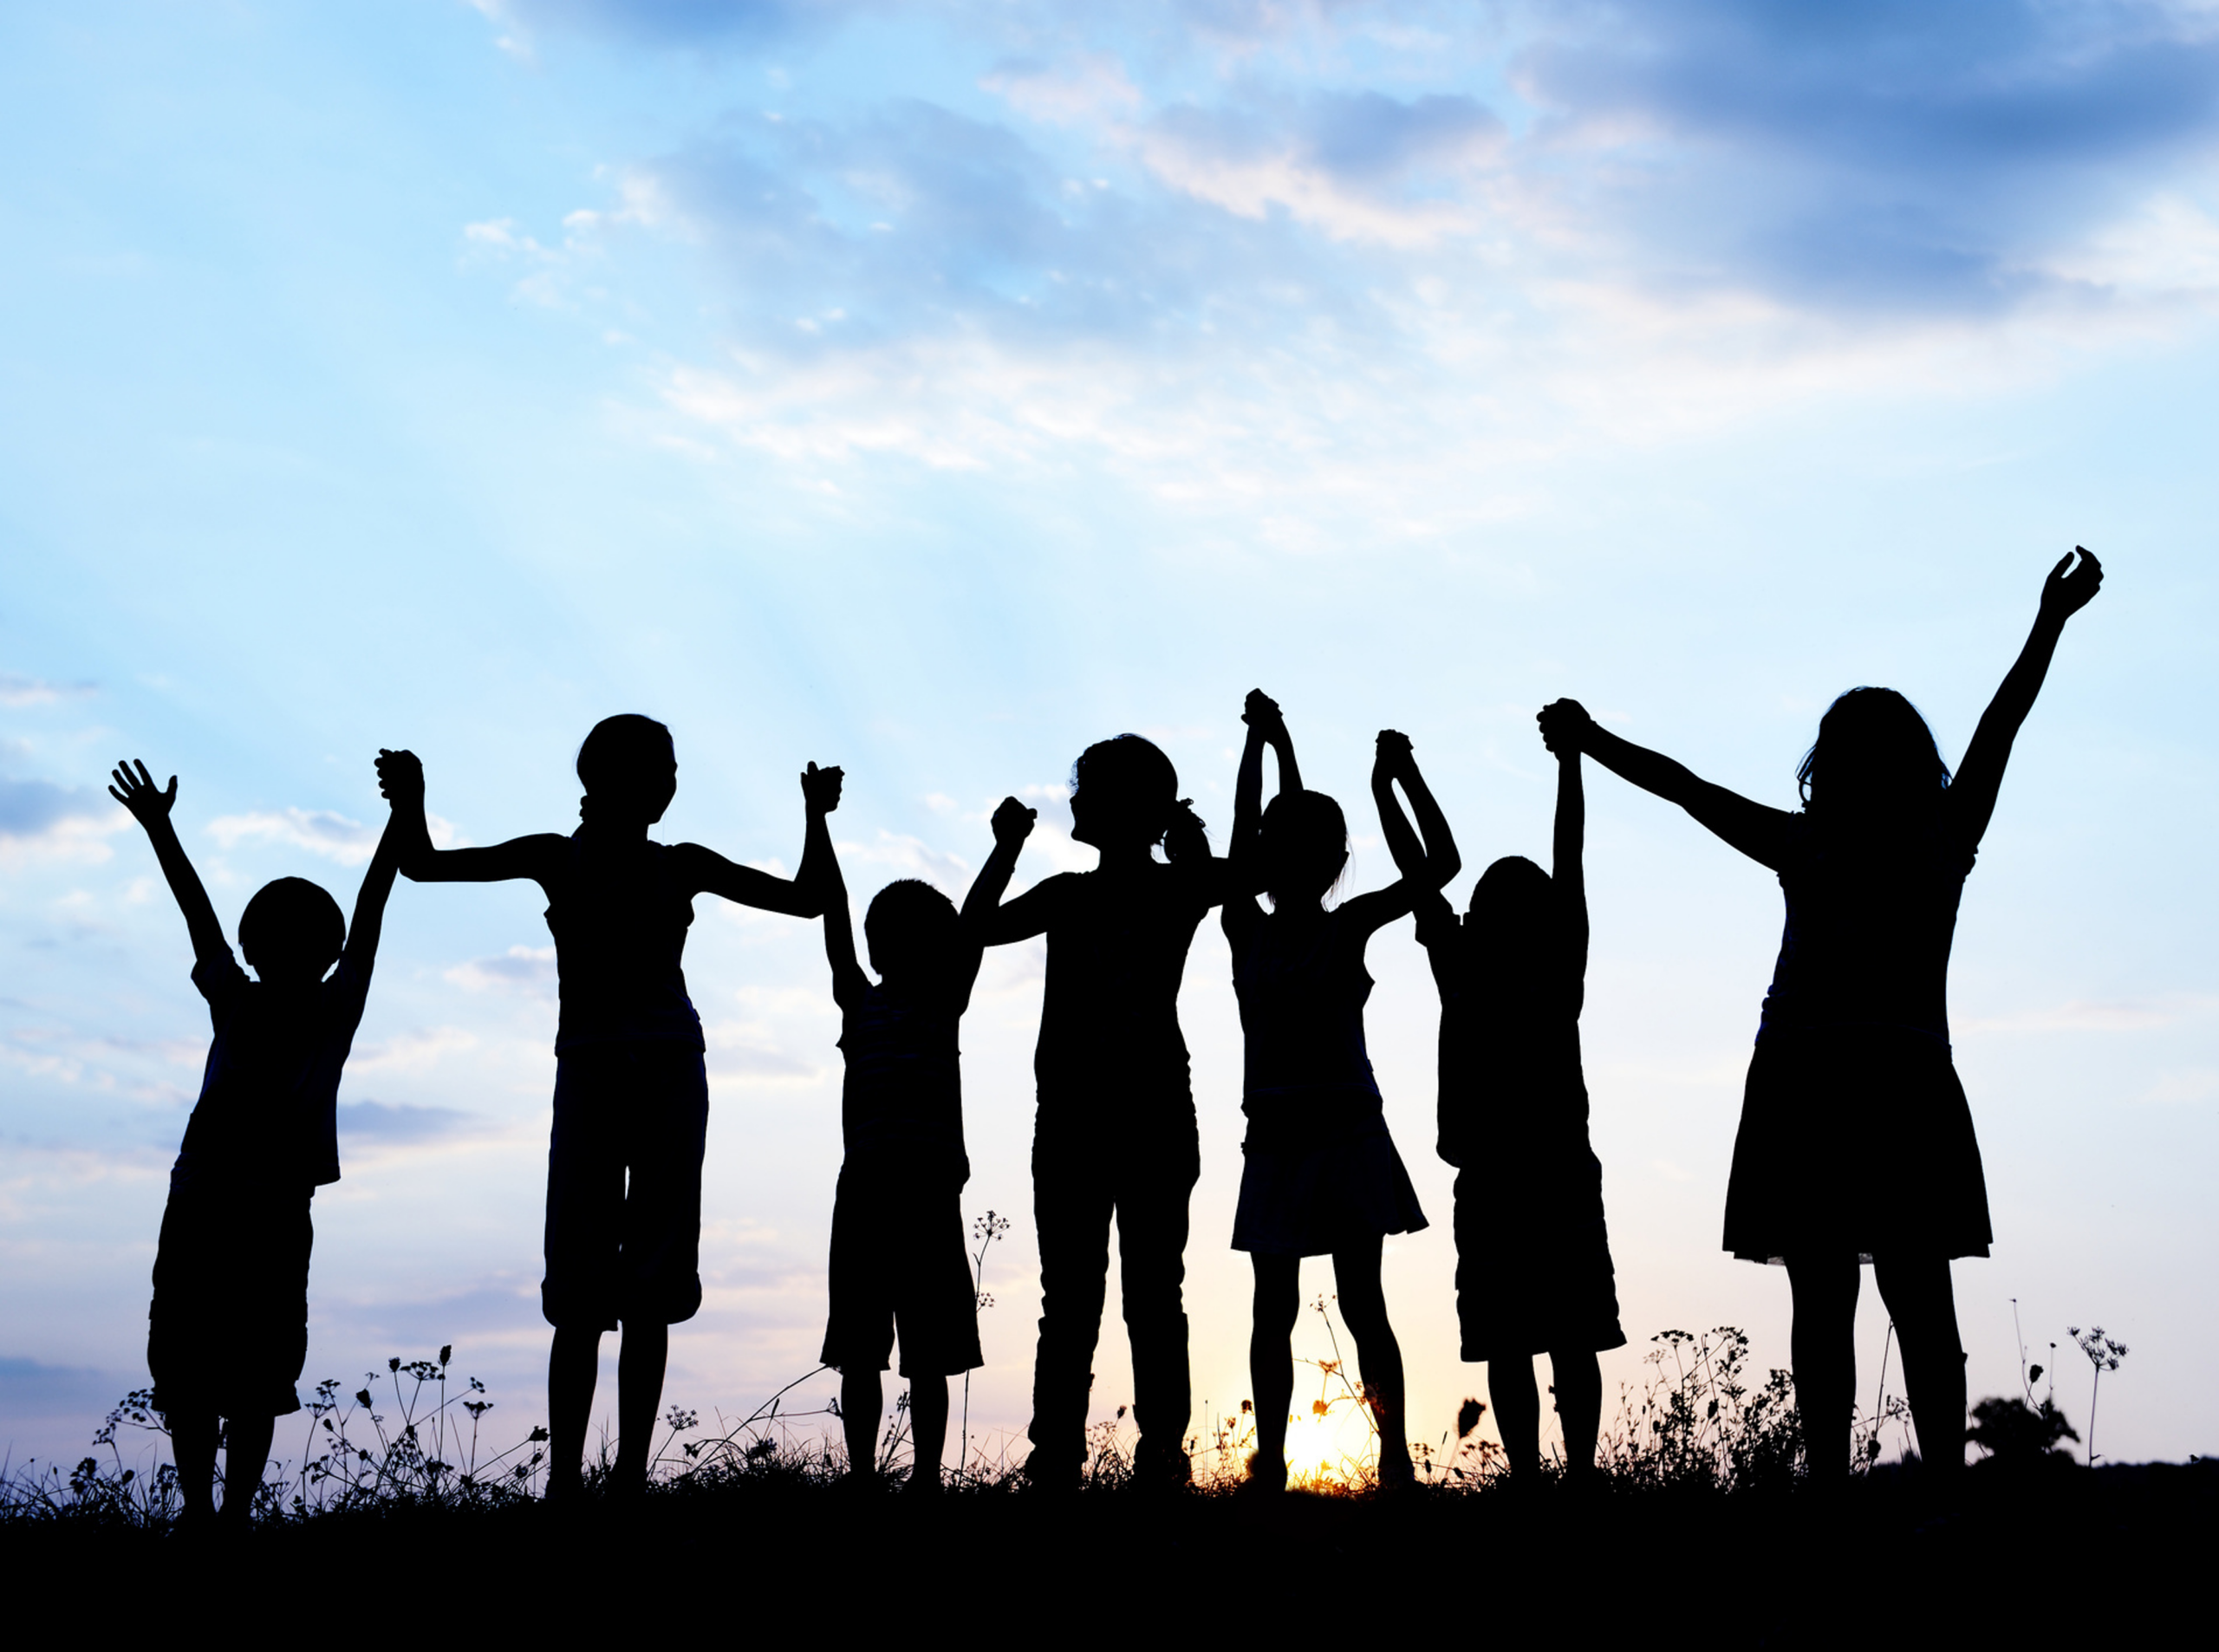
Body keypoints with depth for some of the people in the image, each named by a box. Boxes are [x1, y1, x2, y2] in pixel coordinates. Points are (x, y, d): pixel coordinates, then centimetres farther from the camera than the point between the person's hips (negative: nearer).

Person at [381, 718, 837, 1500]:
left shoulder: (682, 867, 11)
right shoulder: (558, 859, 8)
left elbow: (808, 900, 15)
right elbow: (425, 866, 9)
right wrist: (410, 805, -9)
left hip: (668, 1074, 1)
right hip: (589, 1074, -1)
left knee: (651, 1287, 0)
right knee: (579, 1289, -8)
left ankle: (630, 1478, 3)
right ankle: (564, 1480, -7)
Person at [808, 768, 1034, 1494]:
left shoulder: (944, 1003, 10)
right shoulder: (857, 1001, 11)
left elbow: (973, 924, -1)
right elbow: (833, 916, 4)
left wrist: (1006, 850, -11)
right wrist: (817, 823, -2)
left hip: (930, 1187, -1)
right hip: (865, 1185, 1)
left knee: (928, 1352, 2)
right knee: (859, 1350, 3)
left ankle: (927, 1476, 4)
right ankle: (862, 1475, 7)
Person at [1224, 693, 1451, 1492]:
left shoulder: (1348, 928, 0)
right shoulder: (1245, 934, 4)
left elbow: (1436, 866, -4)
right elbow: (1243, 840, -3)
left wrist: (1399, 778, -8)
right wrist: (1266, 744, -6)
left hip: (1347, 1133, -2)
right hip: (1273, 1138, 2)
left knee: (1362, 1304, -2)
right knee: (1274, 1311, 4)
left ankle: (1394, 1454, 1)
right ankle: (1269, 1461, 6)